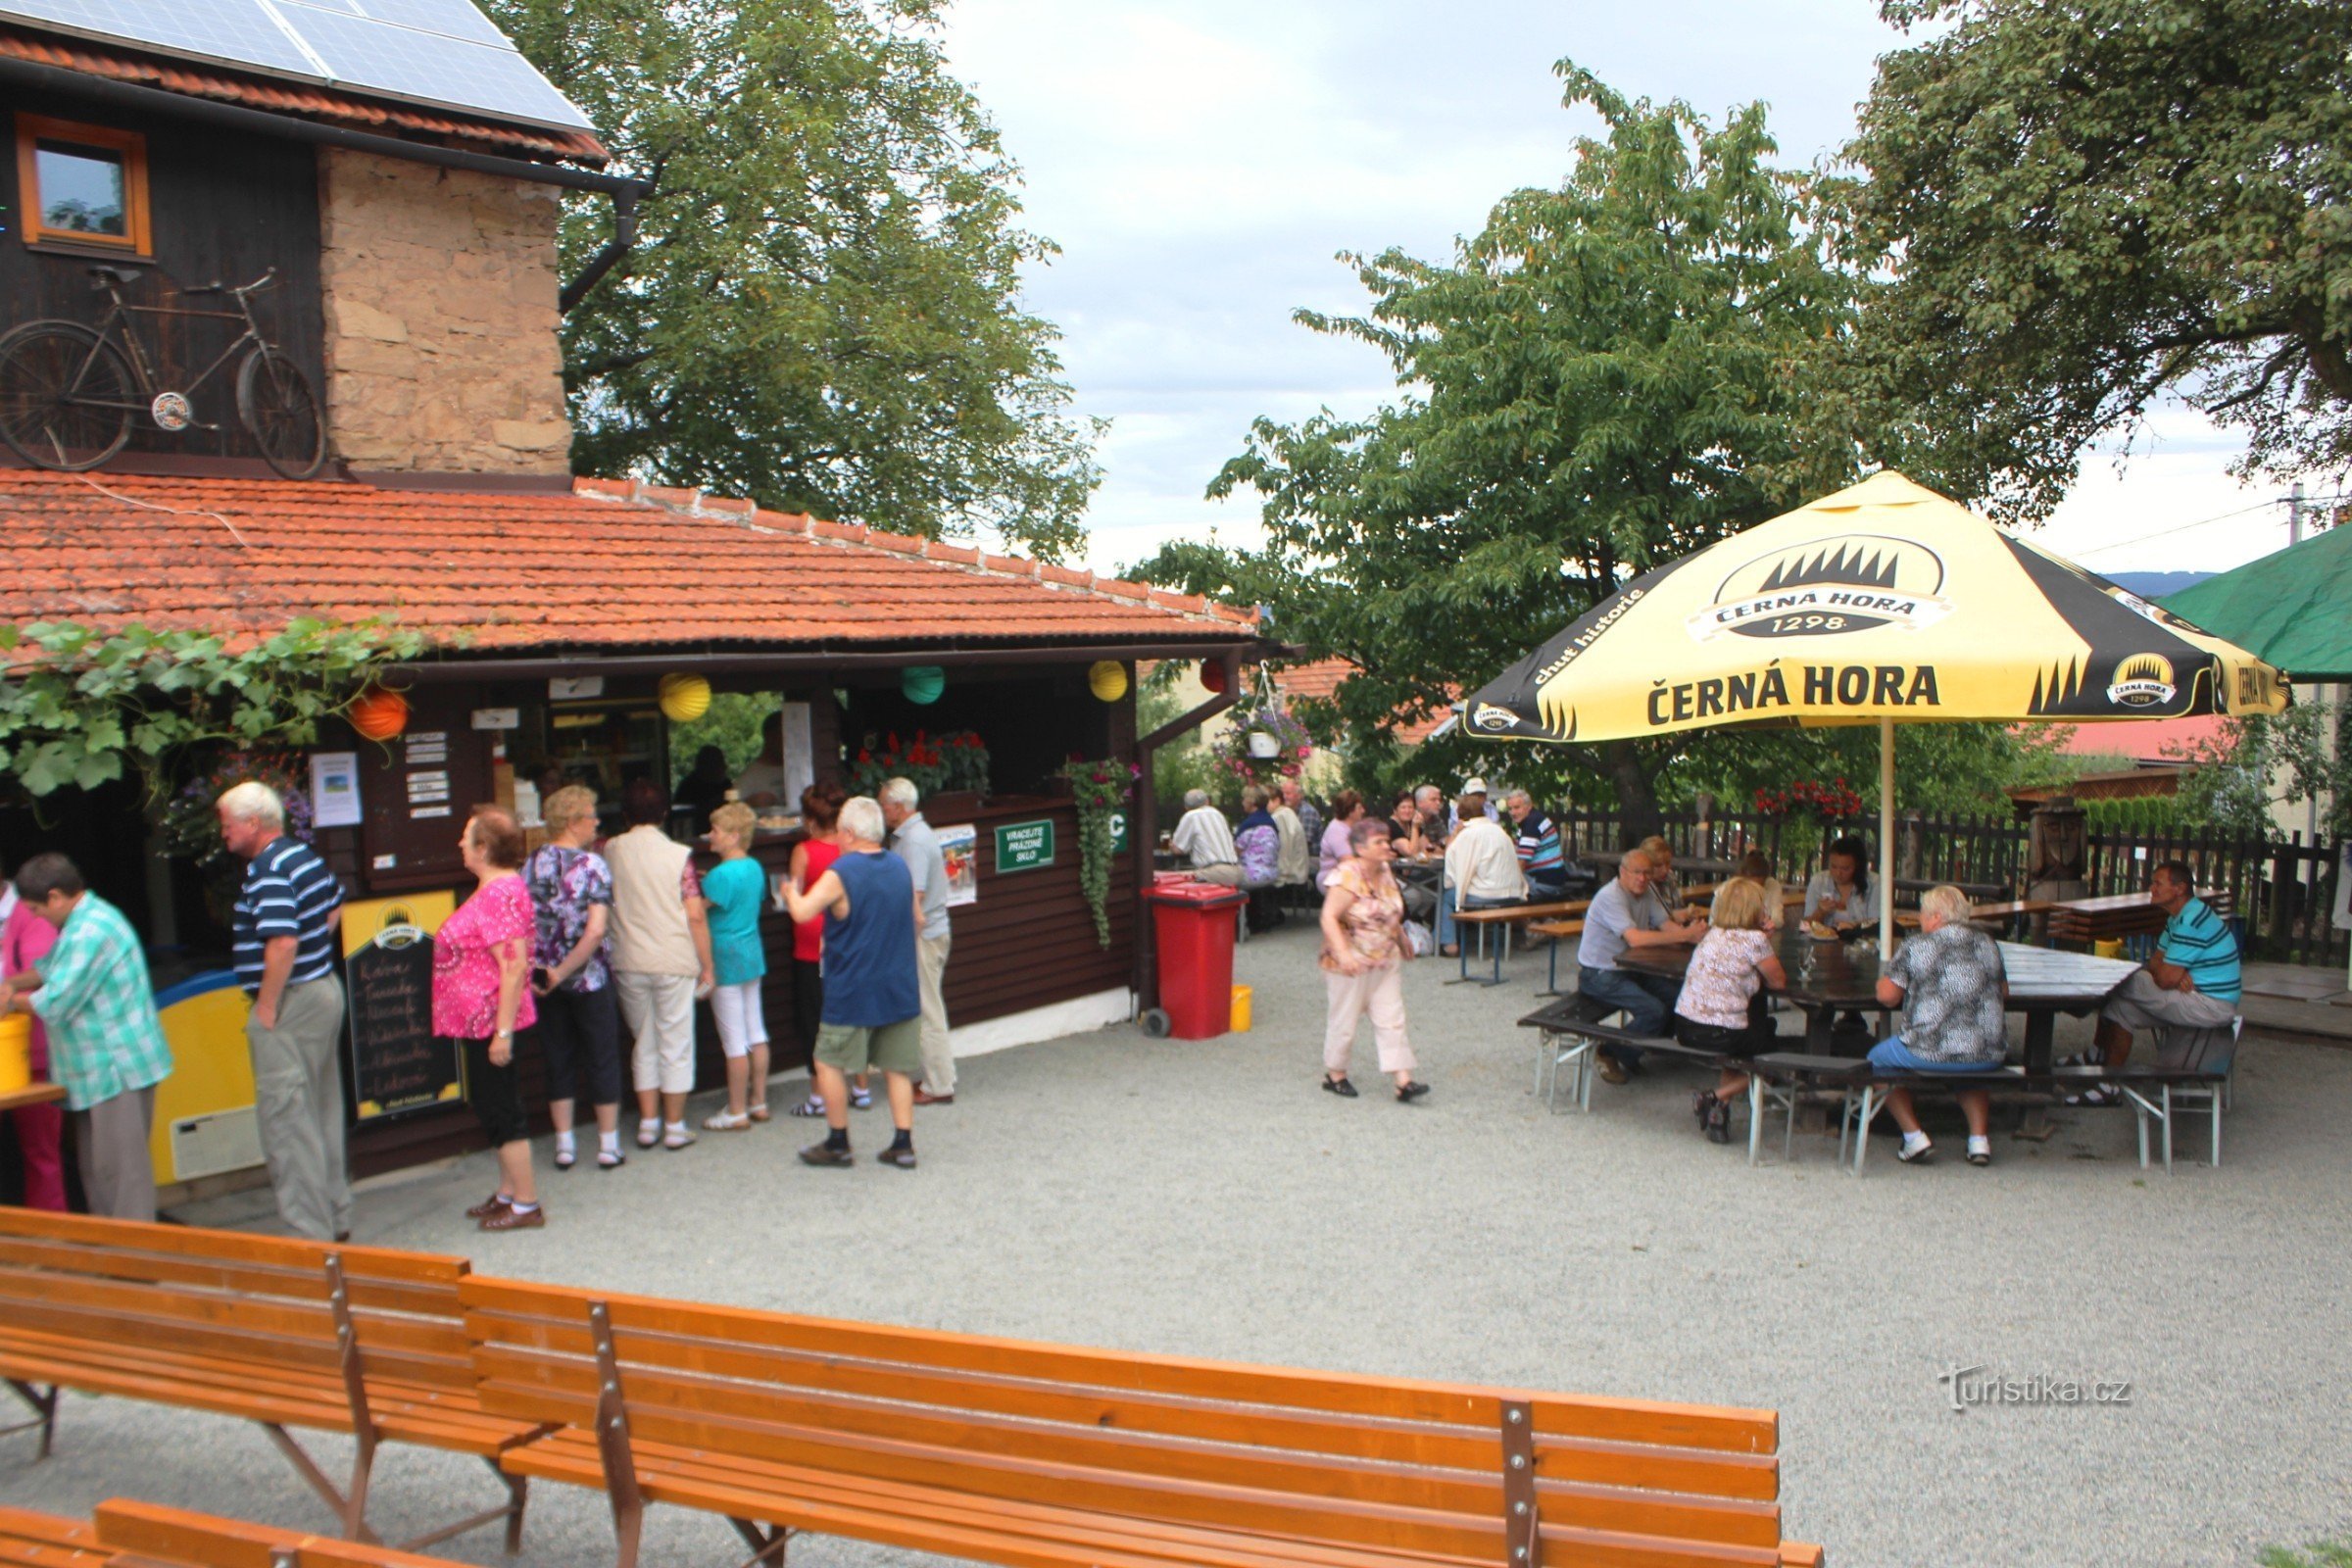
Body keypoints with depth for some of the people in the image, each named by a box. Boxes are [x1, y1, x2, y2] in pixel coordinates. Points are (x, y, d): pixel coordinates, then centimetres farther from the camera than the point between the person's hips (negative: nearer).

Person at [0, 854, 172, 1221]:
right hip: (103, 1068, 11)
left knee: (120, 1166, -7)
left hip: (117, 1066, -11)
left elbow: (55, 1003, -21)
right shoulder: (85, 920, 14)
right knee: (95, 1164, 16)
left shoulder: (90, 932, -21)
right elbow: (51, 967, 27)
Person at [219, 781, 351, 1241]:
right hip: (325, 990, 10)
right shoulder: (306, 855, 10)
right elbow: (336, 906, 26)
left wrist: (266, 1008, -20)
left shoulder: (267, 872, -19)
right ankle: (336, 1218, 25)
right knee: (323, 1112, 16)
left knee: (286, 1117, -4)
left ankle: (310, 1232, 0)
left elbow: (282, 944, -28)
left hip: (290, 1001, -10)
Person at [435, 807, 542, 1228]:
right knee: (497, 1109, 18)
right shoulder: (495, 888, 12)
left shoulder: (500, 894, -21)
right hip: (480, 1020, 11)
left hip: (490, 1021, -11)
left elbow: (514, 965, -26)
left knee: (501, 1111, -2)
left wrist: (503, 1031, -26)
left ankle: (526, 1205, 6)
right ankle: (508, 1193, 28)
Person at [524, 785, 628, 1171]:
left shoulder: (530, 864, -1)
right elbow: (596, 931, -22)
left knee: (558, 1060, 13)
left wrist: (541, 970, 3)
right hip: (589, 979, -4)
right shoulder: (592, 865, -13)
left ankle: (564, 1146, 18)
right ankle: (608, 1146, 13)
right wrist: (563, 972, -16)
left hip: (543, 981, 4)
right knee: (602, 1059, 8)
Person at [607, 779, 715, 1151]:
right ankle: (674, 1127, 12)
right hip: (675, 964, -3)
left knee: (643, 1043, 15)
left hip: (628, 963, 3)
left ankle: (648, 1123, 18)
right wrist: (707, 967, -2)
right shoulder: (679, 855, -9)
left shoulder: (610, 851, -1)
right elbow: (696, 916, -10)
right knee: (676, 1045, 7)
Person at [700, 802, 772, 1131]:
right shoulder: (755, 868, 6)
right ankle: (759, 1103, 22)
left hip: (726, 959, -8)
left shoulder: (721, 874, -19)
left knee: (734, 1042, -1)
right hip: (753, 956, 9)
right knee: (756, 1033, 14)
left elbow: (695, 914, -17)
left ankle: (737, 1112, 7)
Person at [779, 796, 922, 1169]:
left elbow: (802, 912, -19)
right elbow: (918, 920, 14)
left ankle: (838, 1144, 13)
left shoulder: (839, 874, -14)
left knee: (830, 1064, 8)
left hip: (852, 992, -5)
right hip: (901, 988, 6)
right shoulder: (901, 868, 5)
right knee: (897, 1067, 10)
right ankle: (902, 1145, 8)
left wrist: (791, 893, 2)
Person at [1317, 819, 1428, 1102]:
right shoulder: (1347, 877, -20)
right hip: (1351, 965, -7)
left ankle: (1403, 1081, 2)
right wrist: (1343, 953, -34)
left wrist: (1402, 938, 28)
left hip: (1386, 961, 7)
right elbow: (1329, 917, -25)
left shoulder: (1385, 872, 7)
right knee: (1344, 1020, 5)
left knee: (1392, 1019, 3)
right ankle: (1335, 1074, 23)